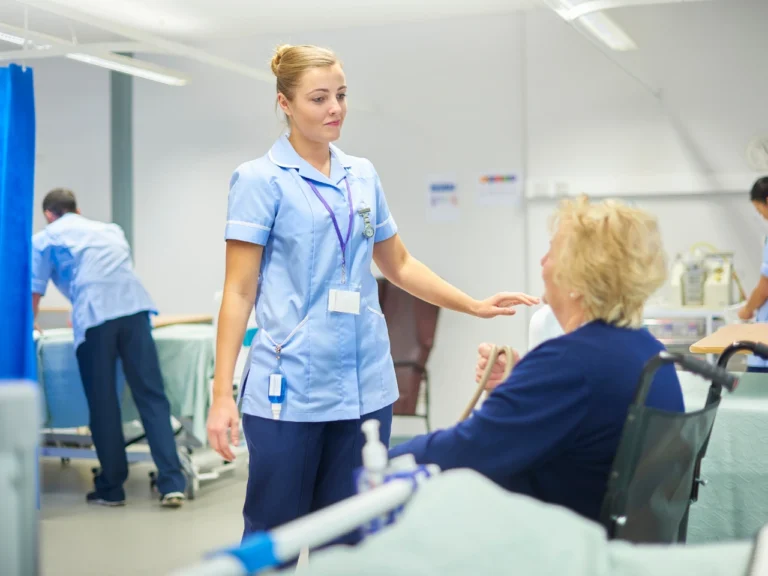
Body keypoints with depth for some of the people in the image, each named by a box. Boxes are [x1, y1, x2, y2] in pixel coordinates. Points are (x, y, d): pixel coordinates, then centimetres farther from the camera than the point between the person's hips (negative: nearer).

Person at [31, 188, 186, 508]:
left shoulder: (44, 239, 20)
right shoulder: (110, 230, 33)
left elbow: (34, 293, 26)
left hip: (94, 316, -3)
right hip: (134, 307, 3)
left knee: (103, 404, 6)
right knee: (151, 396, 0)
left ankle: (111, 488, 14)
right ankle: (172, 483, -7)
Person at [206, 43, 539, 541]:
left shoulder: (364, 176, 11)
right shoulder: (261, 180, -4)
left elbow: (399, 265, 21)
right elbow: (239, 291, -7)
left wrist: (475, 306, 13)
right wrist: (222, 392, -13)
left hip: (366, 385, 5)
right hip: (289, 388, -5)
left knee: (349, 535, 11)